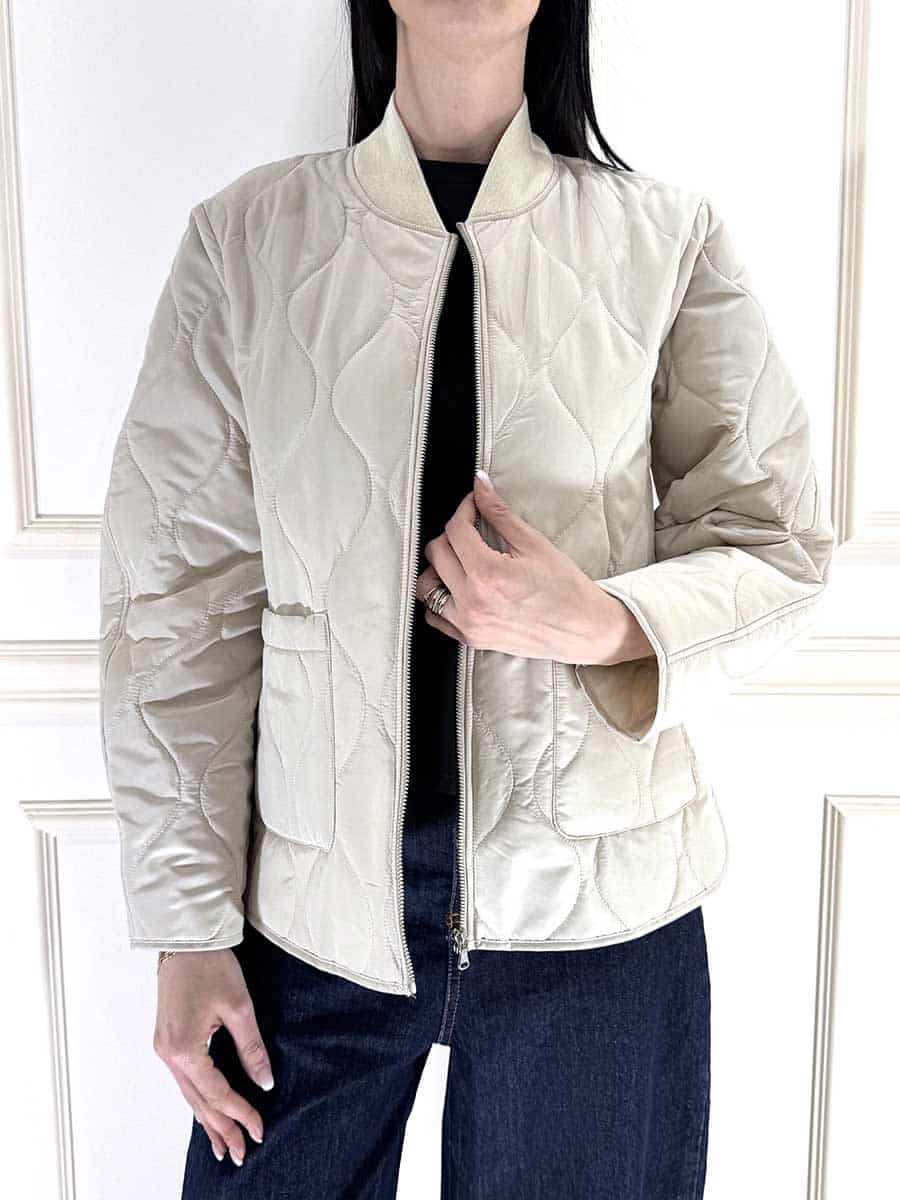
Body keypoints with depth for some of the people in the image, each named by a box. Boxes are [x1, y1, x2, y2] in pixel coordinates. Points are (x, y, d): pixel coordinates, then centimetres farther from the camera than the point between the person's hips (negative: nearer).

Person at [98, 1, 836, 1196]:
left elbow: (779, 542, 3)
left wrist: (607, 623, -18)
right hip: (317, 890, 1)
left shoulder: (669, 237, 0)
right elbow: (178, 588, -2)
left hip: (594, 901, 1)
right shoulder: (247, 233, 0)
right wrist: (189, 922, -2)